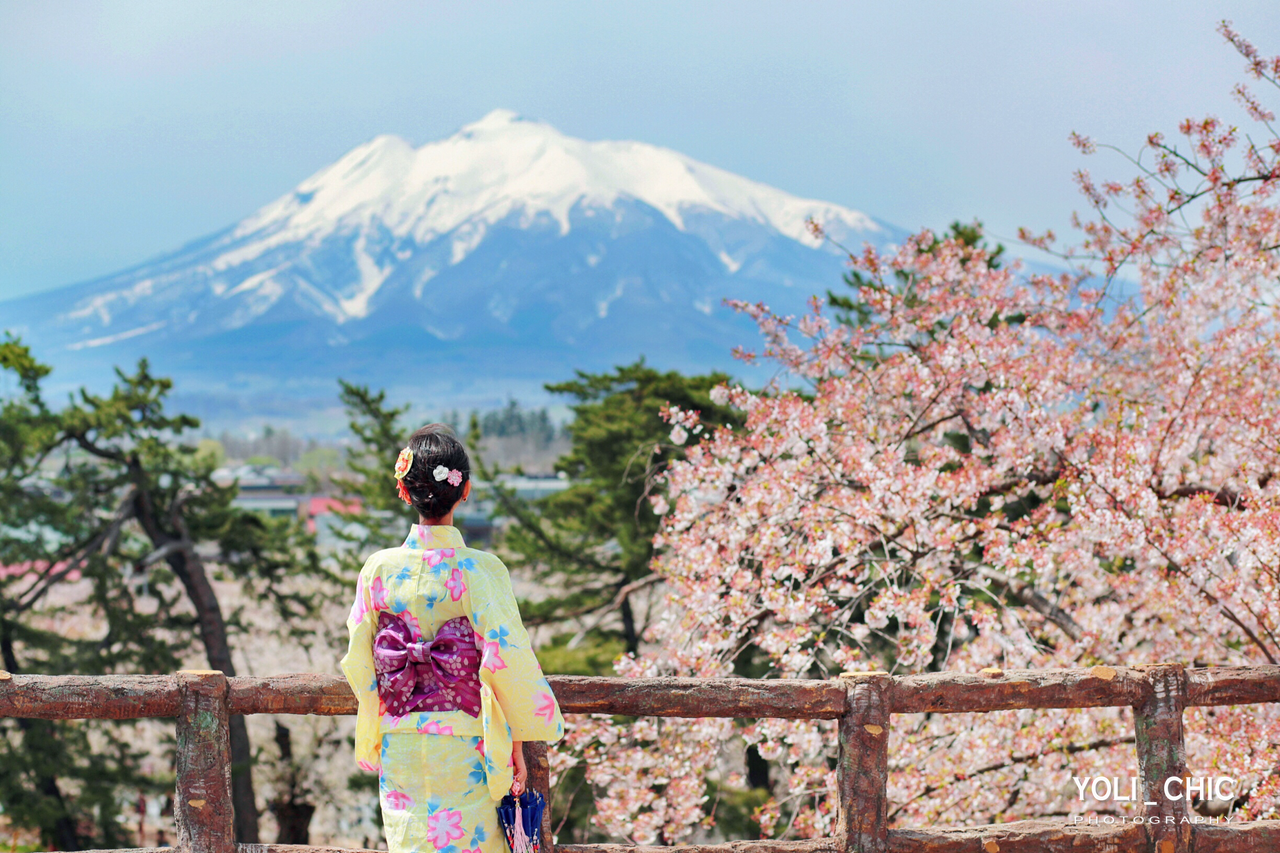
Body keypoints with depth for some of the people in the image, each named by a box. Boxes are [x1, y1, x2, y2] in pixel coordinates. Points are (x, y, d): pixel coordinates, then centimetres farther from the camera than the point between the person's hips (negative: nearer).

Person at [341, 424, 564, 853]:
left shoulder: (378, 569, -3)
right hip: (465, 752, -3)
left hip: (400, 752, 3)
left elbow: (358, 665, 3)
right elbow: (507, 664, -14)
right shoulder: (481, 571, -13)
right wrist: (516, 745, -4)